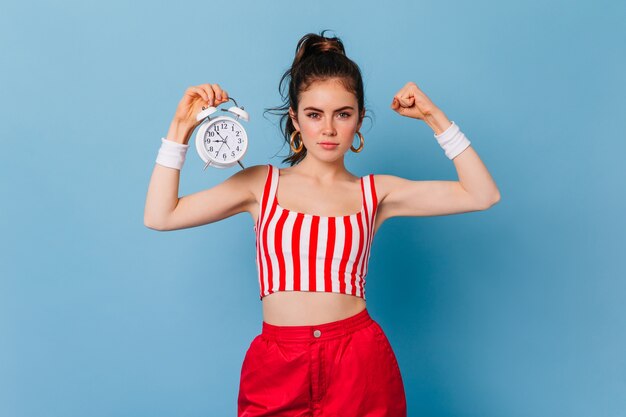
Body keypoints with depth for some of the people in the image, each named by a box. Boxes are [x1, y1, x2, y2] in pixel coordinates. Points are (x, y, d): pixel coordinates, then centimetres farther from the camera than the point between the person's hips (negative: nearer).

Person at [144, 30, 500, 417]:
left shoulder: (375, 192, 3)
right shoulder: (261, 183, 4)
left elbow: (482, 195, -1)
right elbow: (160, 216, 1)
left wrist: (435, 117, -3)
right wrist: (181, 127, -2)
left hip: (359, 361, 0)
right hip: (276, 365, 0)